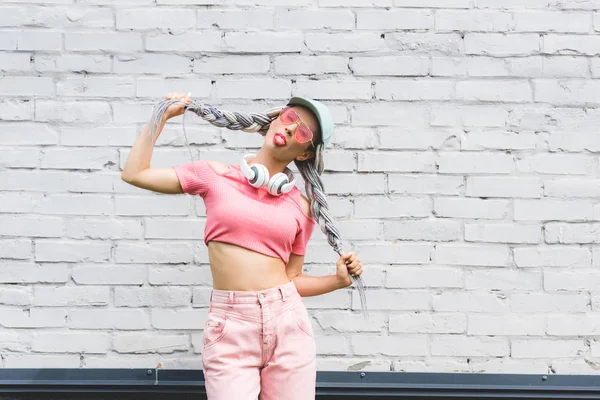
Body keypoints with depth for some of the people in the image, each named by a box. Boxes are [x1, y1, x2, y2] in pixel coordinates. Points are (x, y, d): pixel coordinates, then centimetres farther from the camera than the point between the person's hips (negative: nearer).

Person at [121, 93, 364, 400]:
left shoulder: (302, 207, 7)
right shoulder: (215, 176, 5)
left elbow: (291, 278, 13)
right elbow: (134, 174, 6)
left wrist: (339, 280, -2)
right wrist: (164, 115, 10)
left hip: (287, 323, 2)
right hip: (230, 329, -1)